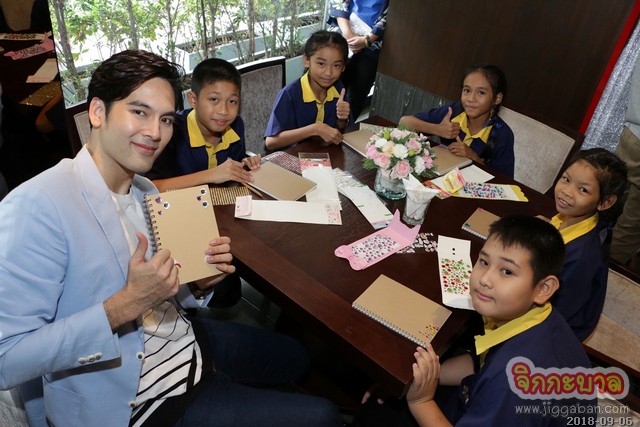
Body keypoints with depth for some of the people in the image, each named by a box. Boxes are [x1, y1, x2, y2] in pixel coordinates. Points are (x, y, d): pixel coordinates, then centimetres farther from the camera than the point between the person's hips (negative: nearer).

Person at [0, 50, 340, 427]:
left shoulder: (145, 191, 2)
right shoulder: (36, 207, -23)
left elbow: (168, 291, 10)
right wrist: (127, 303, -30)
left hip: (183, 341, 8)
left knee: (299, 358, 25)